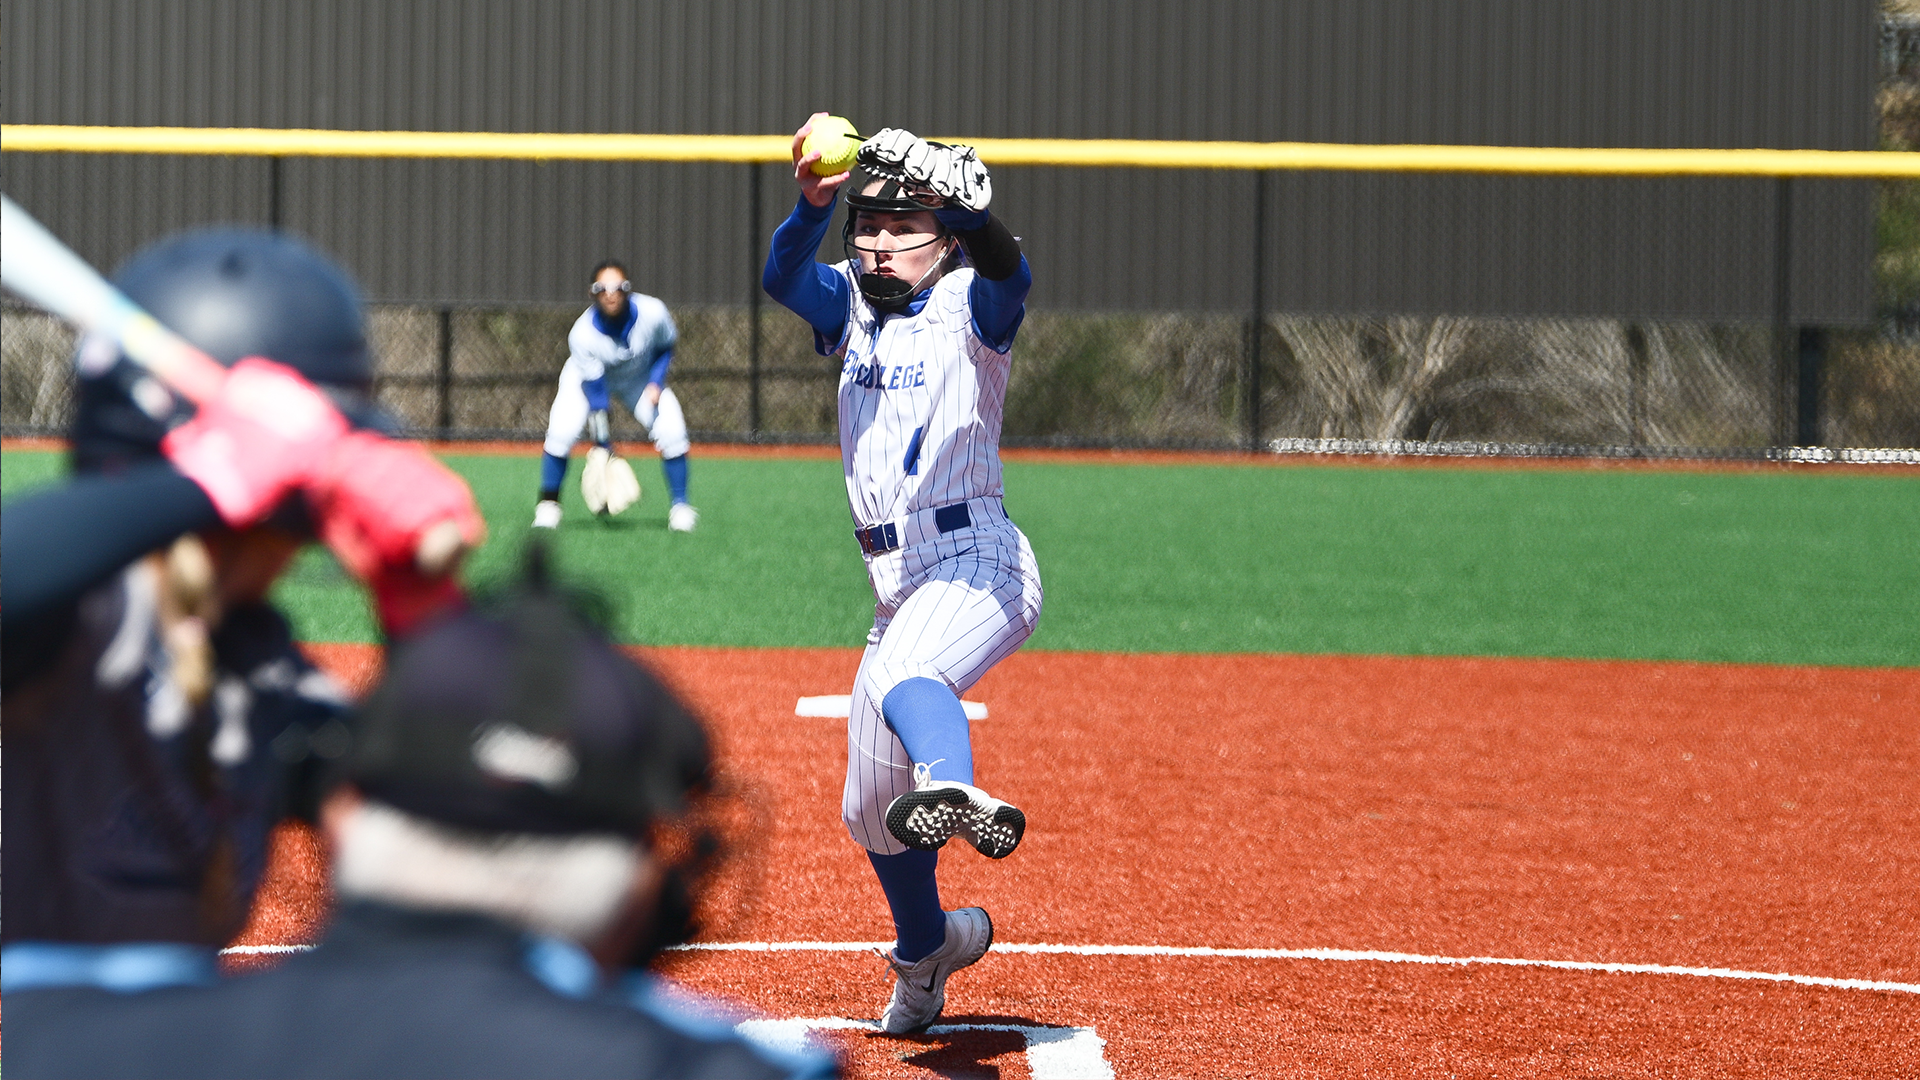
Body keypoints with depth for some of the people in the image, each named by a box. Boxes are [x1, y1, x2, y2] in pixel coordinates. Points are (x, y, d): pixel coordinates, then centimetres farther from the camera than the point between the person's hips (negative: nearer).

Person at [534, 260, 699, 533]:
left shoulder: (653, 313, -30)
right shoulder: (582, 334, -34)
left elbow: (666, 346, -7)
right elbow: (595, 392, -30)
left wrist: (656, 383, -22)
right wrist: (602, 446, -30)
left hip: (642, 378, 2)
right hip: (590, 376, -2)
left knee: (671, 433, -16)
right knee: (561, 431, -20)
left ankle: (680, 507, 1)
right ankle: (548, 506, 0)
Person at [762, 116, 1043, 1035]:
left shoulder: (968, 308, -2)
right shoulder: (853, 307, 13)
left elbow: (1007, 267, -27)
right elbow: (783, 276, -9)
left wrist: (953, 202, -47)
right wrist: (813, 202, -29)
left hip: (978, 568, -7)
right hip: (902, 590, 7)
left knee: (905, 675, -40)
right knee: (870, 811, 15)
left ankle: (957, 792, -71)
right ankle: (925, 950, 39)